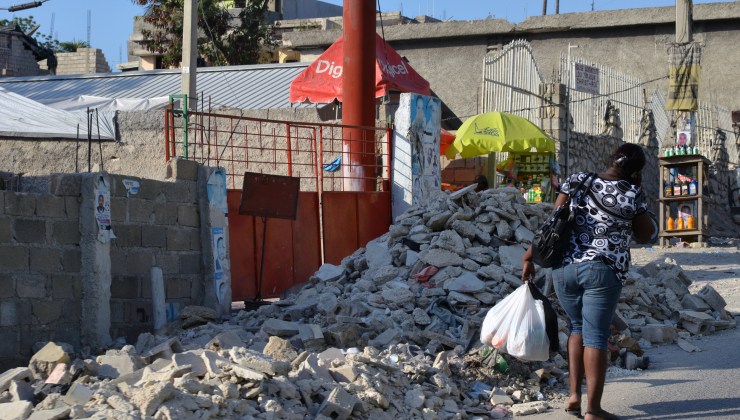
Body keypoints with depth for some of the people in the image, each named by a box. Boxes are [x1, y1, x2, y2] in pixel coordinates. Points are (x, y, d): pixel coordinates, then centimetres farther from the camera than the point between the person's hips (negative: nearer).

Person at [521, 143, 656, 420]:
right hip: (603, 271, -3)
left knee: (577, 327, 21)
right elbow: (645, 236, 11)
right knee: (596, 336, 0)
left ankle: (574, 395, 15)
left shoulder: (577, 181, 6)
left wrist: (530, 255, 5)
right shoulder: (633, 194, -1)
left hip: (564, 268, 4)